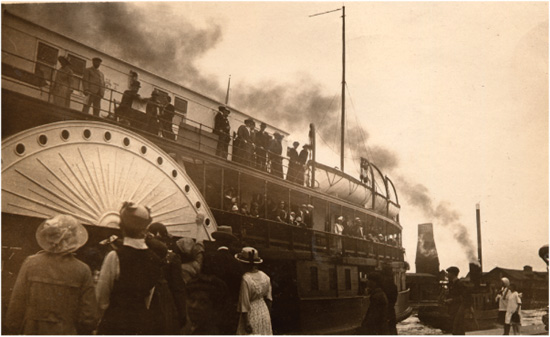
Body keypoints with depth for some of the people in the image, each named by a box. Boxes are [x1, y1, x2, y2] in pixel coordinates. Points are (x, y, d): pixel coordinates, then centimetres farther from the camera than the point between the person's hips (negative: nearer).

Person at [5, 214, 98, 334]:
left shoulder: (31, 263, -6)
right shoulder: (82, 271, -8)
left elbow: (16, 305, -1)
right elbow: (89, 317, -5)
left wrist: (13, 330, 11)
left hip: (32, 330, 1)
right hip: (67, 332, -1)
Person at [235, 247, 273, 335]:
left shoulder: (246, 279, -21)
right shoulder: (265, 277, -2)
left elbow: (245, 303, -19)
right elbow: (268, 298, 6)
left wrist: (246, 323, -14)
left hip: (251, 315, -6)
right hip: (264, 313, 6)